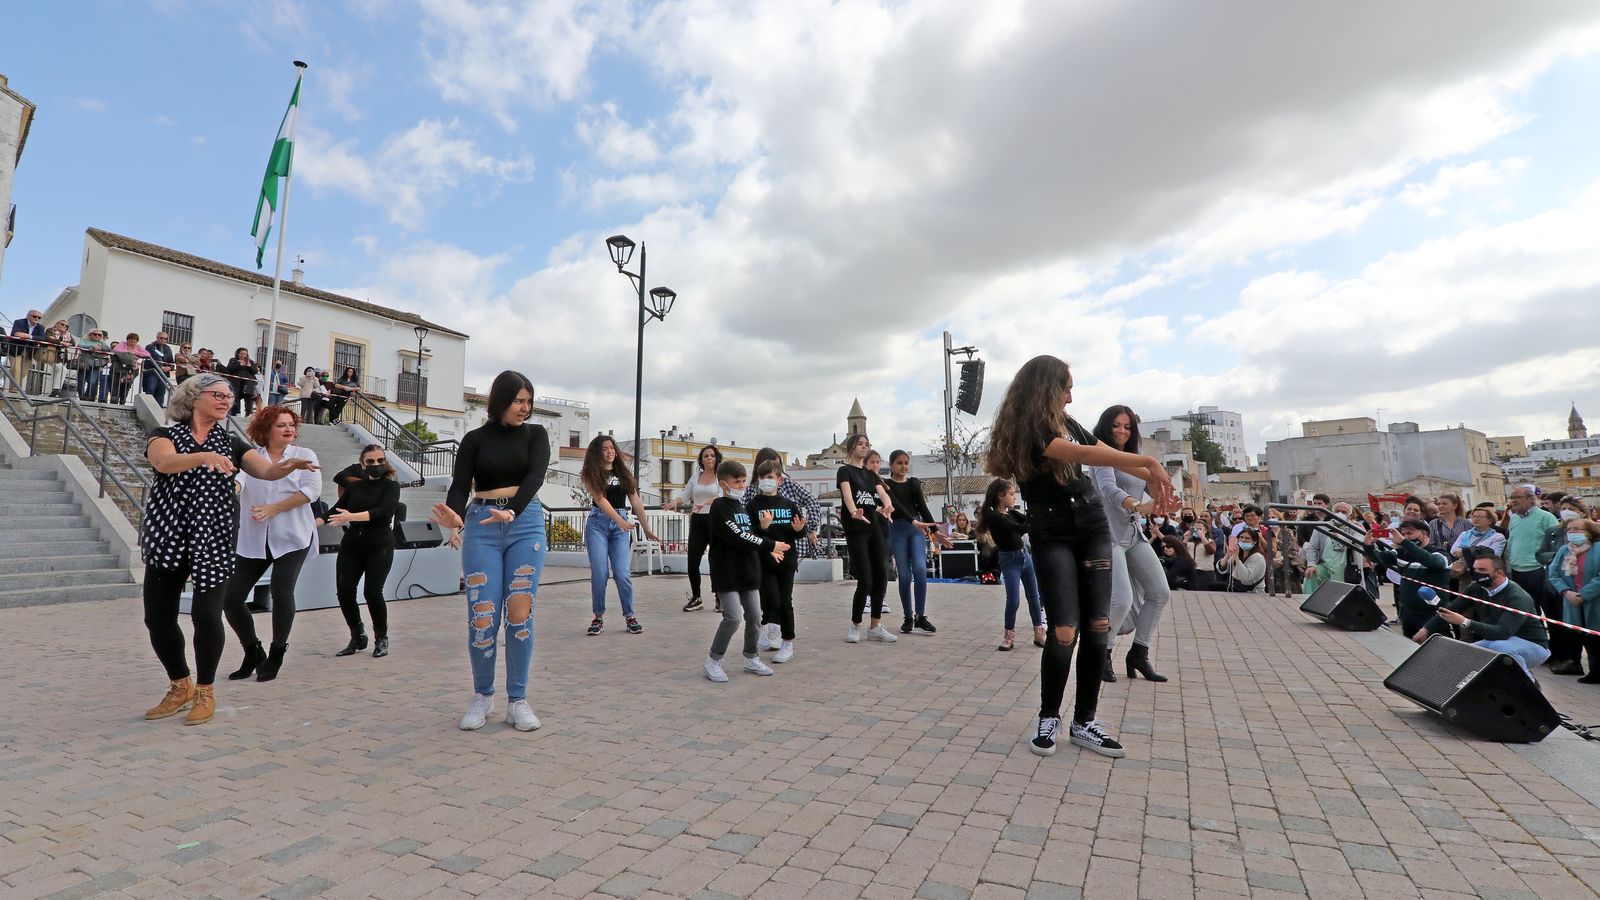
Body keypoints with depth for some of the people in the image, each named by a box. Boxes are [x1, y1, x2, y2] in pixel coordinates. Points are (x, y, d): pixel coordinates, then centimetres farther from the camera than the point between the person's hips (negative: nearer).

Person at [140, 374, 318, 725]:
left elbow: (266, 470, -7)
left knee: (206, 614, -8)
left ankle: (205, 691, 11)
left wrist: (287, 465, -29)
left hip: (214, 538, 0)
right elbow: (165, 462, -20)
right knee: (158, 617, 5)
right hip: (168, 536, 0)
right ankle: (181, 687, 26)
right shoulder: (164, 435, 3)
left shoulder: (231, 443, 9)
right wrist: (205, 456, -38)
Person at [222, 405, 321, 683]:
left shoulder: (304, 455, 3)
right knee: (231, 597, 1)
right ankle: (253, 653, 23)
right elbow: (238, 479, -13)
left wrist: (274, 508, -15)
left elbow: (312, 490, -9)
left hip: (291, 537, -2)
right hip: (252, 540, 3)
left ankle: (276, 655, 8)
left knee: (281, 592, -13)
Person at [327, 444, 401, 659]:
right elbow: (335, 510, 18)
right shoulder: (354, 486, 11)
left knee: (372, 591, -13)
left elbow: (382, 512, -16)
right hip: (351, 544, 4)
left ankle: (381, 639, 8)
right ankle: (358, 638, 16)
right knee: (344, 591, -5)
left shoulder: (391, 486, -1)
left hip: (379, 546, -4)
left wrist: (352, 517, -25)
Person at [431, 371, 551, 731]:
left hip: (526, 523, 0)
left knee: (520, 614, -3)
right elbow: (459, 486, -1)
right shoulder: (475, 439, 7)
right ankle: (483, 697, 17)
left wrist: (512, 511, -29)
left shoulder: (535, 435, 7)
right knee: (482, 617, -4)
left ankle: (517, 700, 10)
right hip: (481, 526, 0)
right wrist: (454, 517, -25)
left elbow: (535, 476, -10)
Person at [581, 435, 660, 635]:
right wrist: (619, 520, -25)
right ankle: (599, 617, 11)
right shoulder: (591, 474, 2)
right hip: (598, 523, -2)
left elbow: (636, 502, 12)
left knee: (623, 574, -7)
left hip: (621, 525, 2)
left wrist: (646, 528, 10)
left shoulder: (624, 473, 13)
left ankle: (629, 616, 7)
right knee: (599, 574, -4)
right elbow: (600, 499, -12)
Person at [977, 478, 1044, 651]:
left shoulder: (1011, 512, 7)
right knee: (1013, 600, -9)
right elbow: (1021, 528, -23)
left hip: (1025, 555, 8)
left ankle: (1039, 634, 21)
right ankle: (1009, 636, 9)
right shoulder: (993, 516, -17)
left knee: (1034, 597, 11)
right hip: (1010, 561, -8)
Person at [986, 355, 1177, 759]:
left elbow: (1110, 454, 9)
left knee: (1097, 628, 2)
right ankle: (1049, 718, 10)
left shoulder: (1066, 423, 11)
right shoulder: (1025, 429, -14)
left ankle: (1084, 723, 14)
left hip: (1093, 530, 7)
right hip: (1053, 536, -6)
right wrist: (1150, 461, -28)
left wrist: (1154, 479, -6)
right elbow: (1083, 455, -26)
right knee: (1064, 631, -11)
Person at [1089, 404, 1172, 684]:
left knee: (1160, 592, 5)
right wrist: (1138, 507, -42)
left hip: (1134, 534, 9)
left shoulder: (1133, 459, 17)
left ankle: (1139, 653, 16)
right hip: (1109, 535, -9)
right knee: (1122, 601, -18)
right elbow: (1108, 488, -26)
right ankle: (1102, 654, 5)